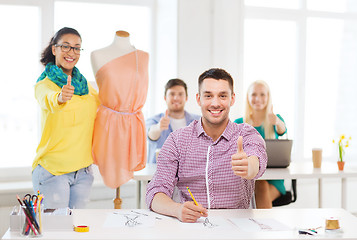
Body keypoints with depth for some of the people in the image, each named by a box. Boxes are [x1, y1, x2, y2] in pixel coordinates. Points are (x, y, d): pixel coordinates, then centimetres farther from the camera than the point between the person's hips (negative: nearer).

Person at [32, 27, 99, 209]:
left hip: (83, 171, 5)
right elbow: (48, 100, -31)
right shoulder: (44, 84, -7)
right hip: (52, 170, -5)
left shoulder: (84, 84, 11)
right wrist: (60, 97, -53)